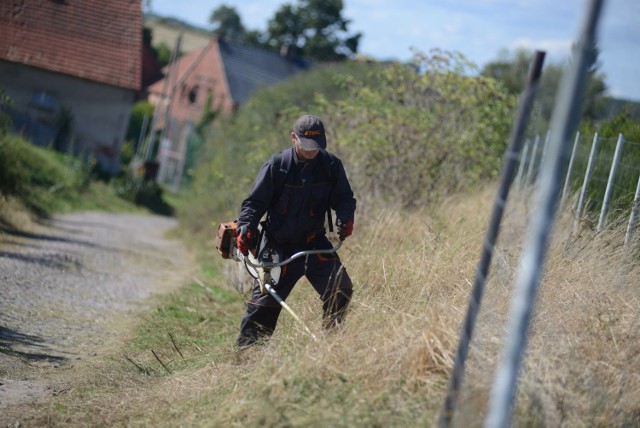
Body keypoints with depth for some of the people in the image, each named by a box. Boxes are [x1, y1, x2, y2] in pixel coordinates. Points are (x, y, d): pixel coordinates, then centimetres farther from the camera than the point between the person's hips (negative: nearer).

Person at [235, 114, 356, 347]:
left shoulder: (331, 165, -3)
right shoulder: (276, 165, -10)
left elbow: (344, 197, 6)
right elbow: (255, 202, -6)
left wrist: (345, 218, -15)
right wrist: (245, 228, -23)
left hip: (315, 243, 2)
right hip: (278, 246, -2)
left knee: (340, 289, -11)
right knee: (265, 301, 0)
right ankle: (247, 347, 13)